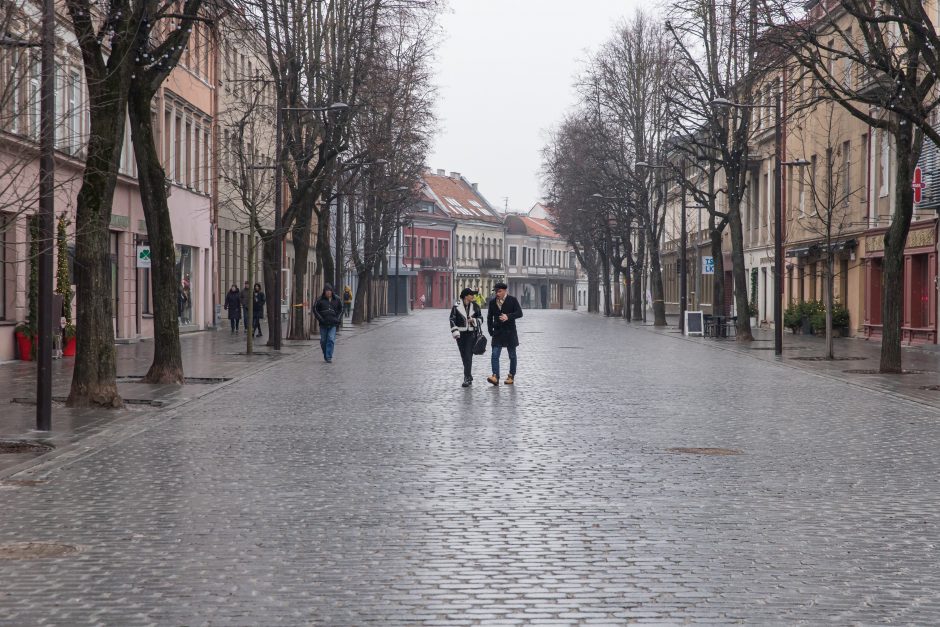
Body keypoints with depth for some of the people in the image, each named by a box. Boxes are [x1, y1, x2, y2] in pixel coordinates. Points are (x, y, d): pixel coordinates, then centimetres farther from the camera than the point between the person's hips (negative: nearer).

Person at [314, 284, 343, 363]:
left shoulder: (336, 299, 4)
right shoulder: (320, 299, -3)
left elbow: (341, 309, 16)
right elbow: (315, 309, 1)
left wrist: (338, 319, 4)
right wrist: (320, 319, -7)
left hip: (333, 324, 0)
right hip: (323, 324, 0)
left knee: (331, 340, -10)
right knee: (323, 340, 7)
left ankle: (329, 357, -9)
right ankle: (325, 355, 25)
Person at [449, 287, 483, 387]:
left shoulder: (475, 306, 4)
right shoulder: (456, 306, -2)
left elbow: (480, 319, 12)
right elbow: (452, 319, 1)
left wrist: (474, 320, -10)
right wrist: (455, 332, -9)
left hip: (471, 334, -1)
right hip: (460, 334, 1)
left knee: (468, 356, -11)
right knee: (463, 356, 9)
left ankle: (467, 378, -12)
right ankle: (469, 376, 24)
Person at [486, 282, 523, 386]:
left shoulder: (512, 300, -3)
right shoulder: (492, 302, 8)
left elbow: (519, 313, -9)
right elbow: (489, 318, 15)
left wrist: (508, 316, -25)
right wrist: (491, 332, 8)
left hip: (510, 332, -2)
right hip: (497, 333, 2)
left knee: (512, 356, 7)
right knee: (494, 355, -12)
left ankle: (511, 377, 18)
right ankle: (495, 376, -19)